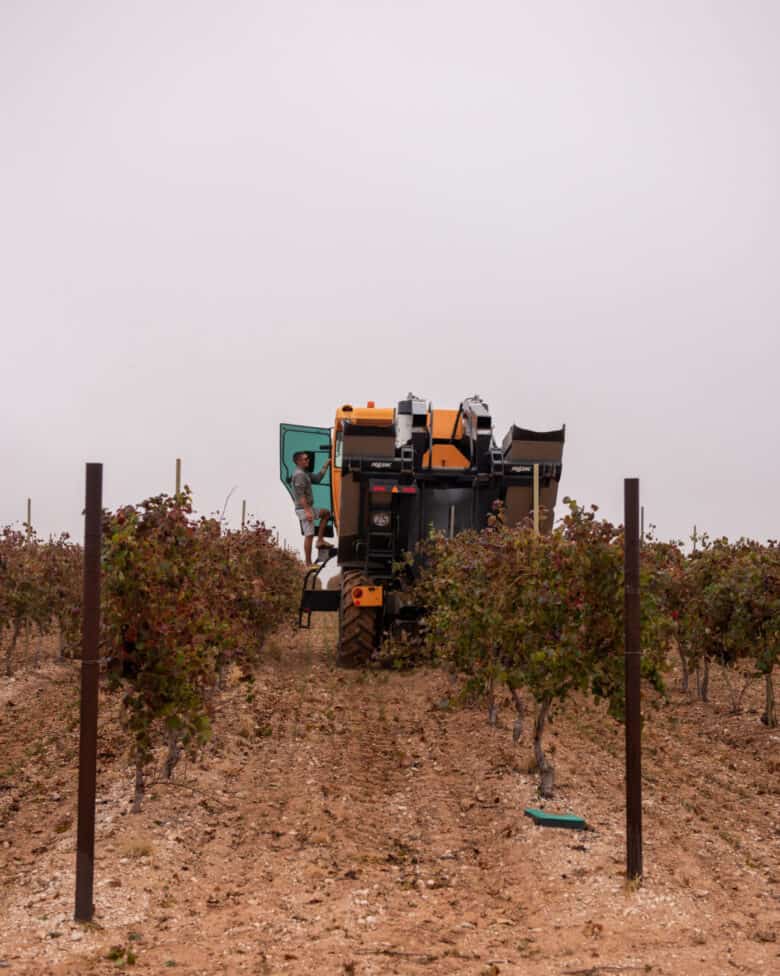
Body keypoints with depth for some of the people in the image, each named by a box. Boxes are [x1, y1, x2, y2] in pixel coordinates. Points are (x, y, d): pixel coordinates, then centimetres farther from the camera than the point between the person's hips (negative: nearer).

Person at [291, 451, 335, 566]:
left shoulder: (304, 473, 15)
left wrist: (325, 466, 14)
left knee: (326, 513, 23)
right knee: (309, 535, -8)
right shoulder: (299, 475, -17)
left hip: (308, 508, 10)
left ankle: (320, 540, 16)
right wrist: (307, 511, -27)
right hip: (304, 509, -10)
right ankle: (308, 563, -4)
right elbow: (301, 495, -24)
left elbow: (317, 479, 17)